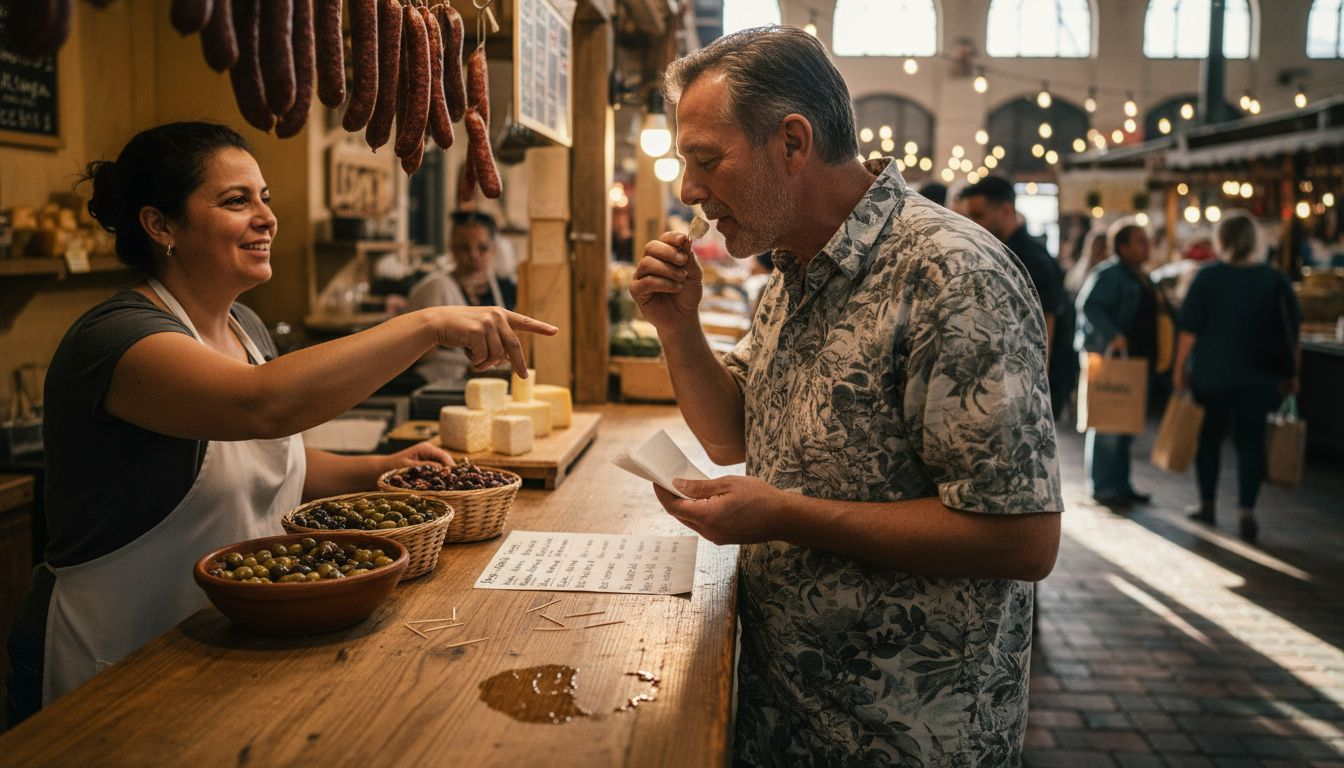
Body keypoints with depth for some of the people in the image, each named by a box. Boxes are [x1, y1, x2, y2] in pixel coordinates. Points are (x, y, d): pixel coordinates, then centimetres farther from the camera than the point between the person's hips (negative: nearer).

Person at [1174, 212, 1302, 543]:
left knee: (1209, 438, 12)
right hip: (1259, 377, 2)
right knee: (1250, 441, 7)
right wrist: (1291, 373, 14)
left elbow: (1189, 330, -10)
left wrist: (1180, 368, -1)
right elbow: (1292, 332, 5)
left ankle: (1207, 505, 22)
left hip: (1210, 374, -2)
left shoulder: (1208, 276, -8)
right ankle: (1246, 510, 0)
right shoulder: (1275, 279, 0)